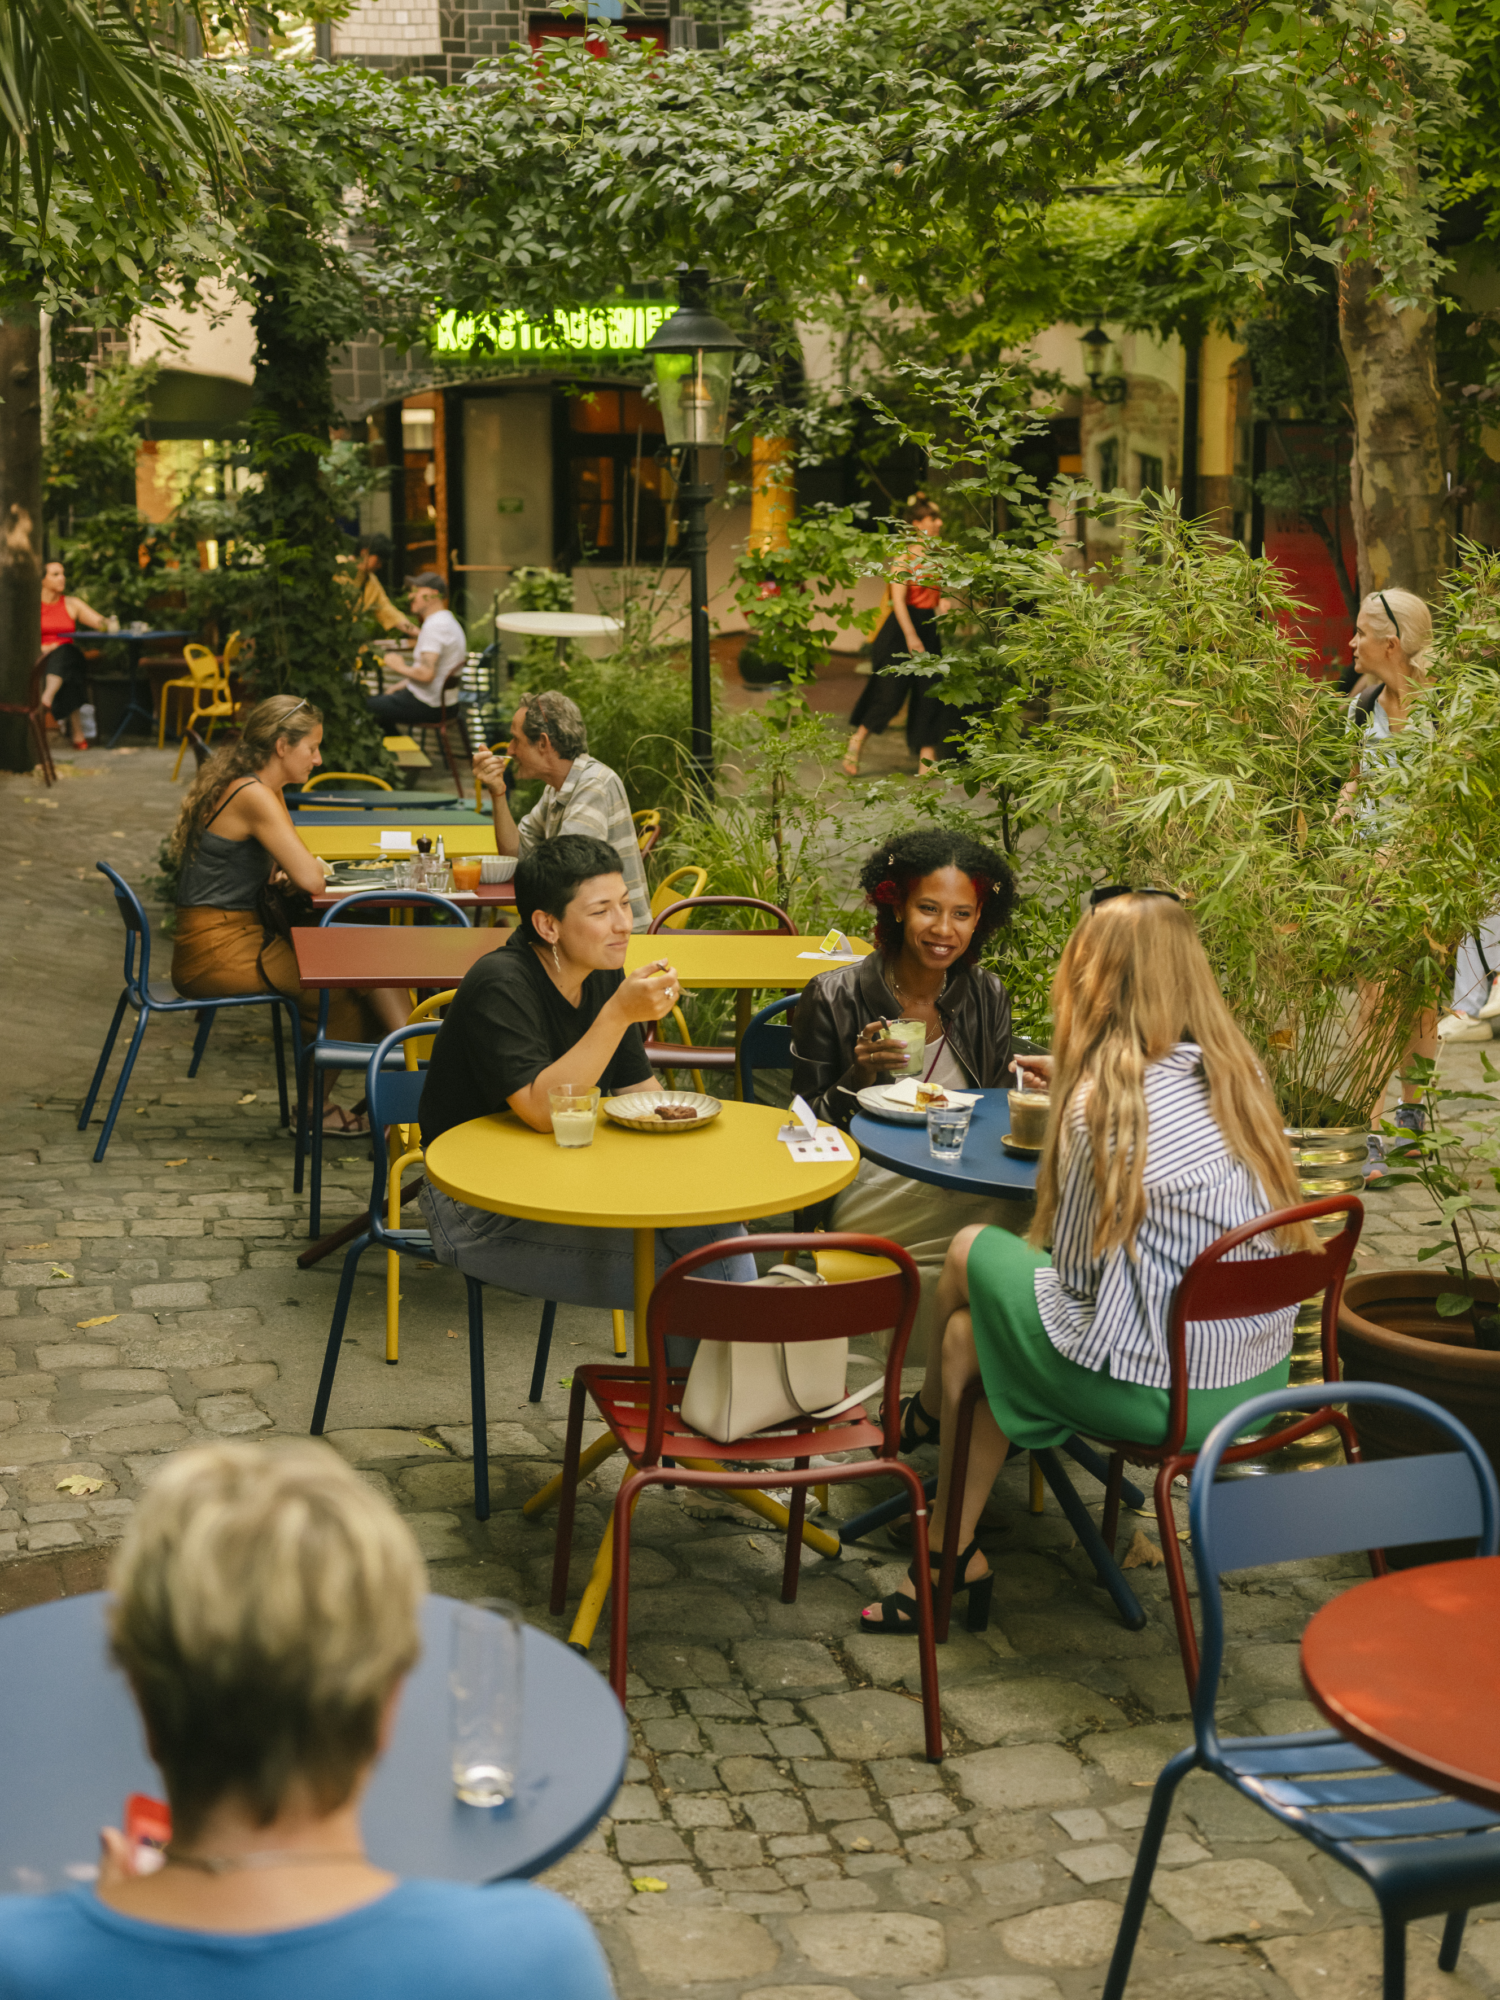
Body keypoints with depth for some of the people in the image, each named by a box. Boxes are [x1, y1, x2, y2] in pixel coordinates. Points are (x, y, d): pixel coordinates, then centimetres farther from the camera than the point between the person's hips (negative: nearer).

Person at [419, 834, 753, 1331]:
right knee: (671, 1272, -22)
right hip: (483, 1215, -7)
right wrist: (620, 1013, -33)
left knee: (717, 1232, -14)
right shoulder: (499, 985, -20)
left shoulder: (603, 975, 5)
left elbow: (643, 1093, 13)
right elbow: (542, 1110, -30)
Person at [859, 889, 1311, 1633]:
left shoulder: (1101, 1103, -20)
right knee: (969, 1333, 17)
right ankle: (950, 1557, 22)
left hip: (1163, 1395, -7)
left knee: (971, 1253, 12)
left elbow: (1076, 1268, -8)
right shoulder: (1237, 1071, 2)